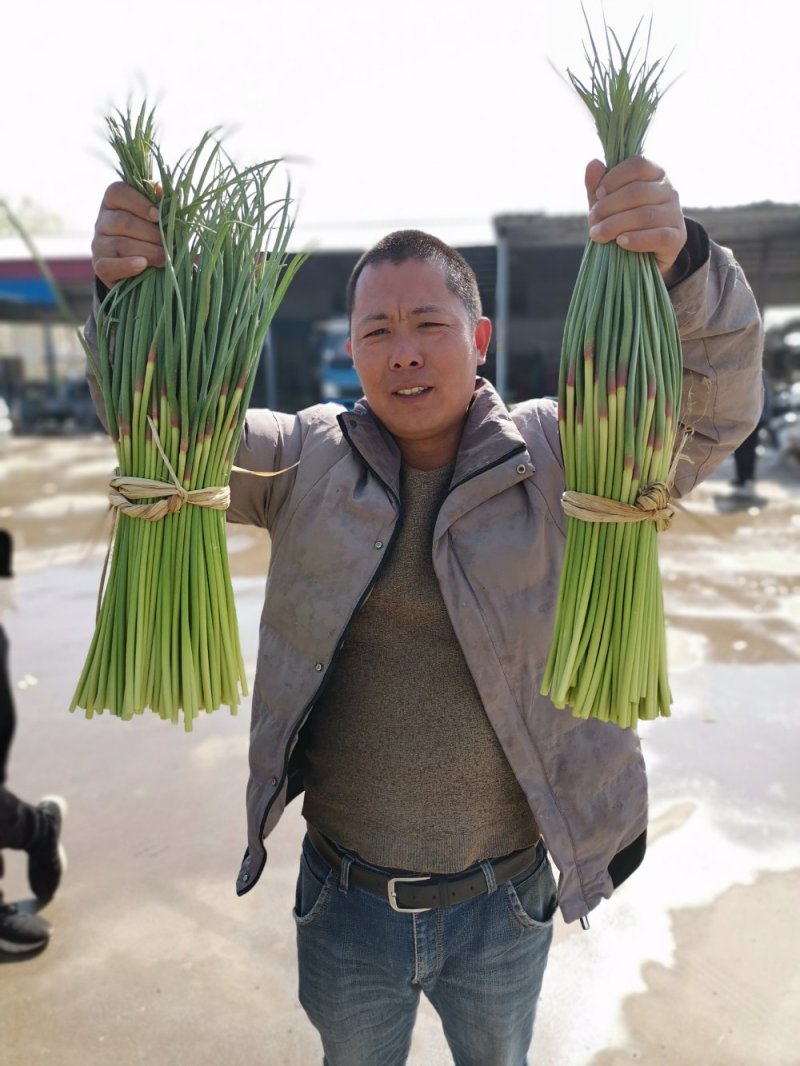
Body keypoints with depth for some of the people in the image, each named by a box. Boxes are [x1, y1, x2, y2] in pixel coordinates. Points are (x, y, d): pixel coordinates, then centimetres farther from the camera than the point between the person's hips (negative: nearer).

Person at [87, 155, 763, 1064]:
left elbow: (715, 407, -20)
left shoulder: (561, 455, -12)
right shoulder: (305, 460, -7)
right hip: (343, 902, 2)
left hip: (503, 907, -1)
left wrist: (680, 265, -40)